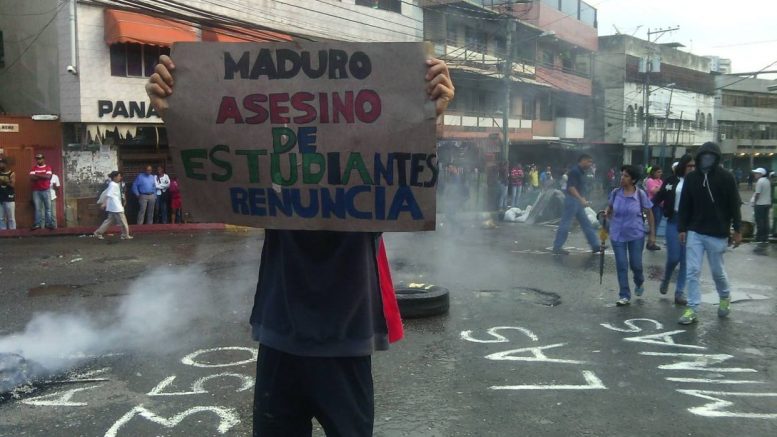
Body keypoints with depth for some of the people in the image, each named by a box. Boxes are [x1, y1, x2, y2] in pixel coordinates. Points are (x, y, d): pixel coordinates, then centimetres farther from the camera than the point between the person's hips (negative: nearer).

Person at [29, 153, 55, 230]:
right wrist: (43, 176, -13)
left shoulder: (48, 168, 4)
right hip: (36, 191, 1)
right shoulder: (34, 168, 9)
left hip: (46, 190, -1)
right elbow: (32, 178, -6)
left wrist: (37, 175, -10)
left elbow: (48, 176, -12)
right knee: (37, 208, 0)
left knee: (48, 208, -1)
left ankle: (49, 224, 1)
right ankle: (37, 224, 1)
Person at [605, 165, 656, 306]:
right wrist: (606, 213, -10)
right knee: (621, 265, 1)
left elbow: (649, 214, 0)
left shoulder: (641, 194, -10)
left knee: (636, 264, 6)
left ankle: (639, 283, 41)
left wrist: (652, 233, 1)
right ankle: (624, 296, 11)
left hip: (636, 235, -1)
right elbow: (609, 208, 13)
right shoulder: (615, 193, -5)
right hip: (617, 235, 1)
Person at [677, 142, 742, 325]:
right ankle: (693, 310, 5)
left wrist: (737, 230, -5)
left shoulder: (726, 178, -5)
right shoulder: (691, 178, 2)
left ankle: (725, 297, 39)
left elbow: (734, 205, -3)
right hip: (694, 232, 2)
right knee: (692, 271, -1)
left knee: (717, 271, 10)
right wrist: (682, 228, 2)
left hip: (717, 234, -2)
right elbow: (684, 206, 6)